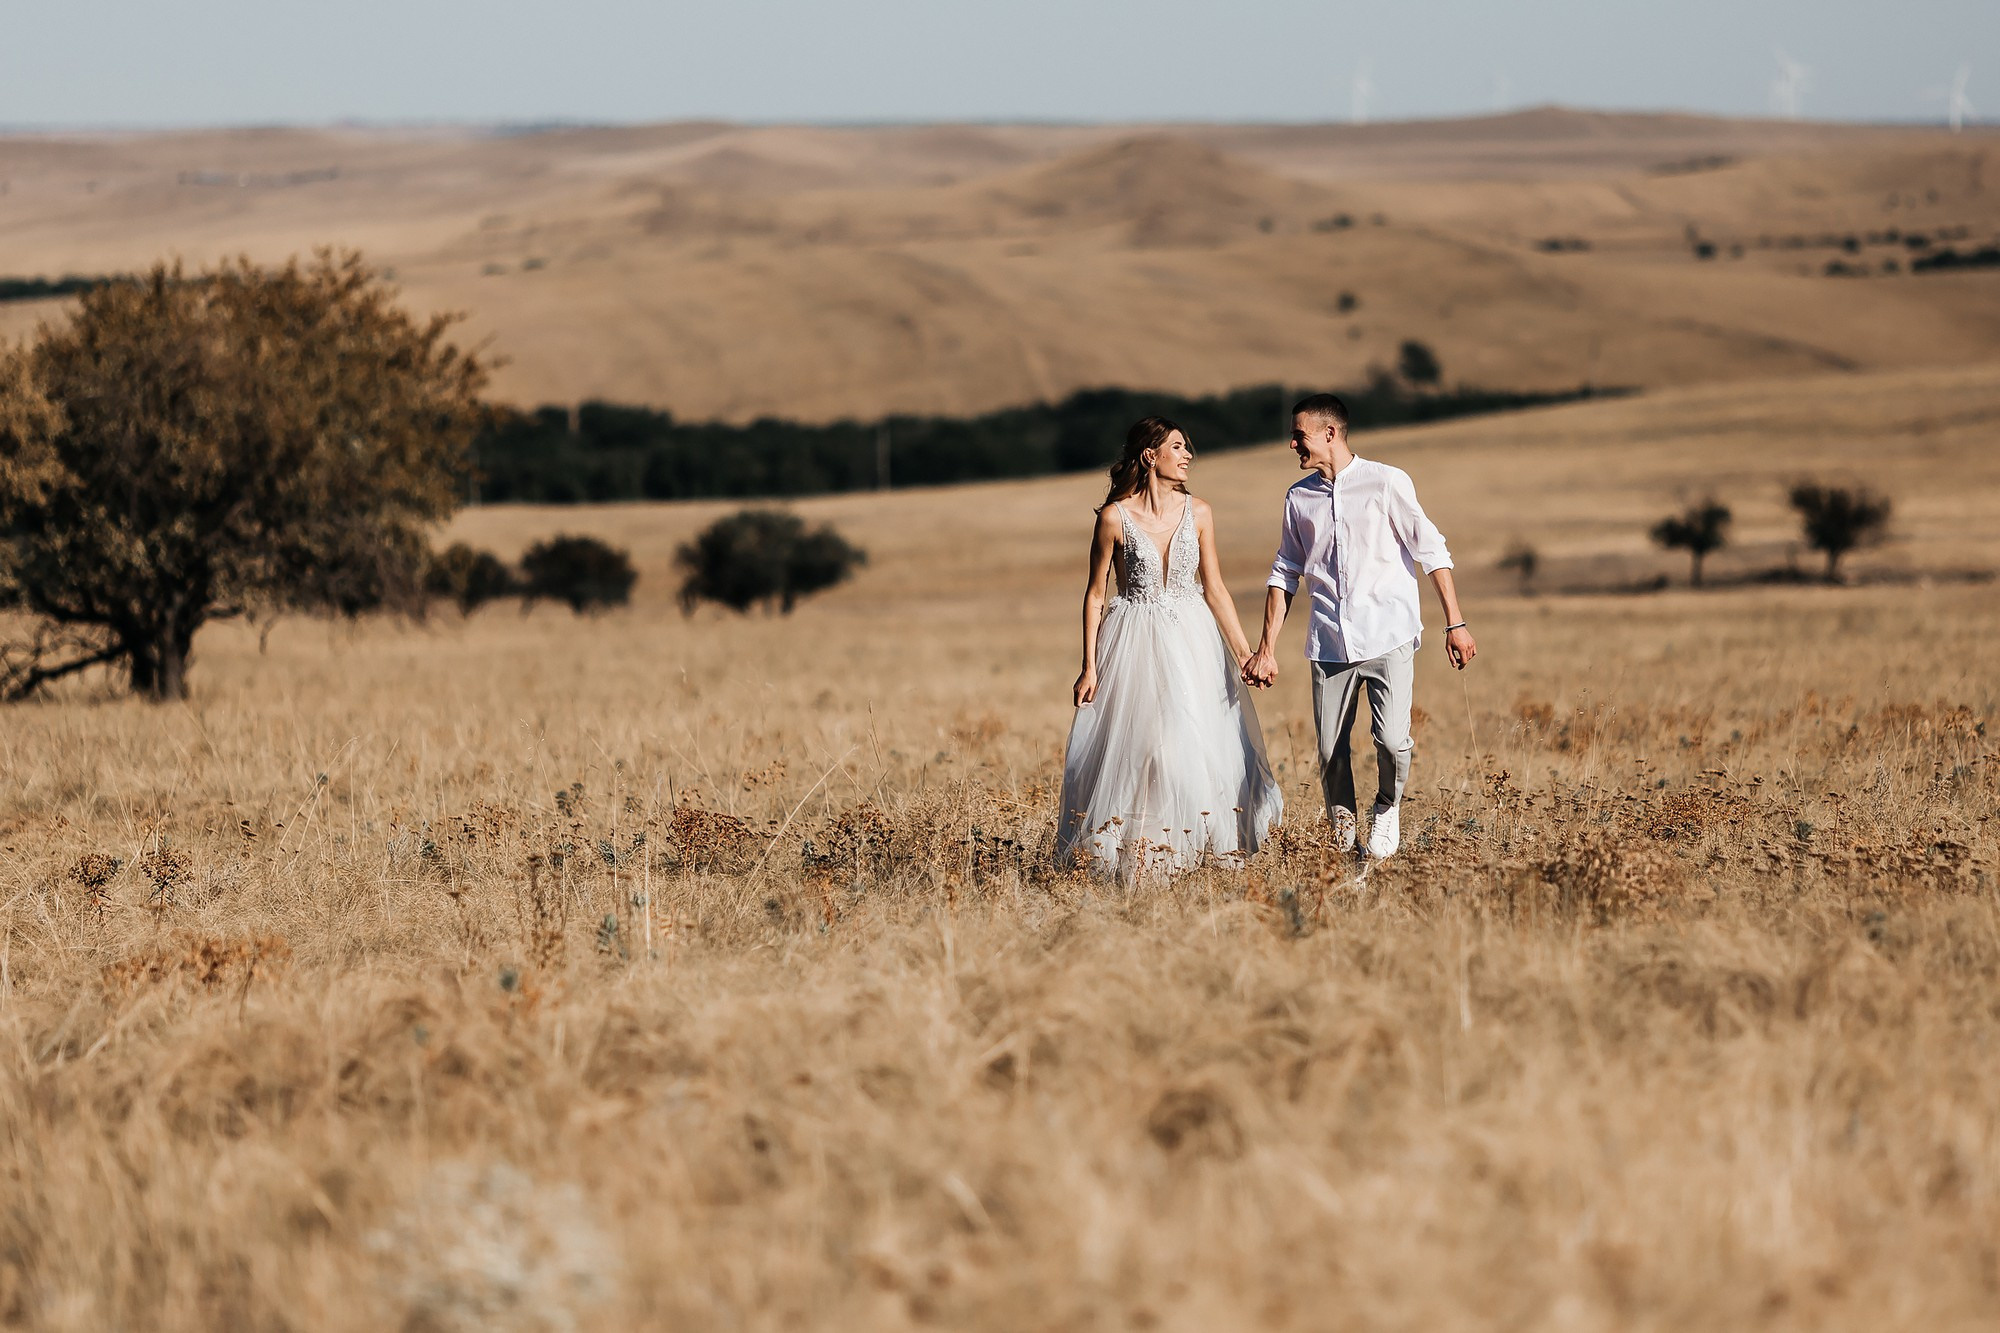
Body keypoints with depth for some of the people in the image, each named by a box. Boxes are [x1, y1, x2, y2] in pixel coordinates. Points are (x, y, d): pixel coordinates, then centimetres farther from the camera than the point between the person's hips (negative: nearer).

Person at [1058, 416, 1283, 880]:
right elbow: (1095, 594, -1)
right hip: (1133, 646, -3)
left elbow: (1214, 589, 5)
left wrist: (1244, 652, 0)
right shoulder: (1115, 517, -7)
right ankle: (1135, 854, 3)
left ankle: (1190, 850, 5)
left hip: (1191, 641, 3)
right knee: (1130, 750, -4)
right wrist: (1089, 667, -4)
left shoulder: (1198, 514, 2)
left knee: (1197, 749, -3)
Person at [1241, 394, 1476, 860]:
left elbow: (1431, 551, 0)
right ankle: (1343, 835, 17)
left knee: (1392, 739, -17)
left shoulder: (1387, 482, -1)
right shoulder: (1299, 497, 12)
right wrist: (1267, 649, 13)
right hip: (1330, 642, 4)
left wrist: (1455, 624, -5)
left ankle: (1388, 809, 12)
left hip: (1388, 634, -4)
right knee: (1330, 752, -1)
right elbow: (1286, 574, 18)